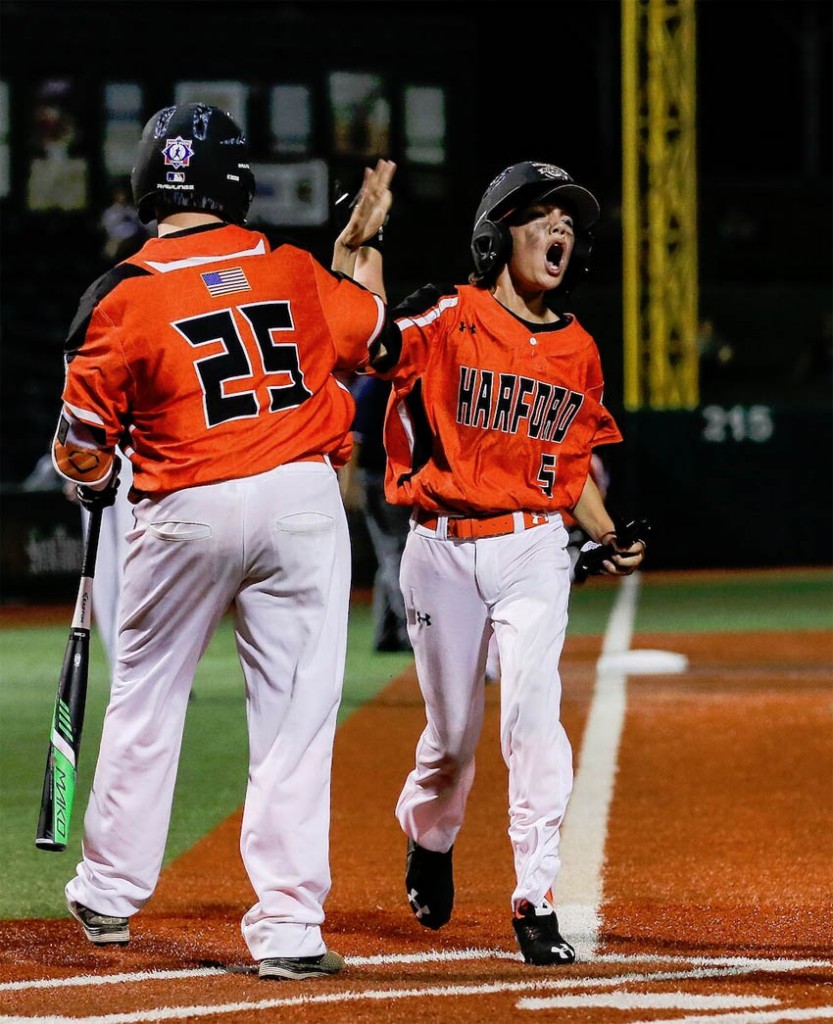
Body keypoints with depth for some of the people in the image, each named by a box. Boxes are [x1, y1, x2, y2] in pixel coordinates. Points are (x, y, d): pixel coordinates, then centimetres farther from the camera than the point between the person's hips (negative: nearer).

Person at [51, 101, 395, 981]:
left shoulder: (124, 297, -8)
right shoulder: (294, 272, 2)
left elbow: (85, 447, -3)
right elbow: (367, 331, 22)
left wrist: (95, 484, 19)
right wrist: (356, 241, 35)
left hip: (186, 513, -1)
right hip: (302, 501, 1)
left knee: (145, 699, 17)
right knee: (295, 718, 2)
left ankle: (110, 892, 28)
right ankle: (288, 926, -1)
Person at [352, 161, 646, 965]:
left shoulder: (577, 348, 10)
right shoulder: (447, 318, -5)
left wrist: (610, 539, 2)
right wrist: (365, 240, -27)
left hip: (533, 547, 2)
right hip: (442, 550, -2)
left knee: (533, 711, -15)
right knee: (452, 732, 8)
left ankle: (535, 901, -12)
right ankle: (428, 839, 41)